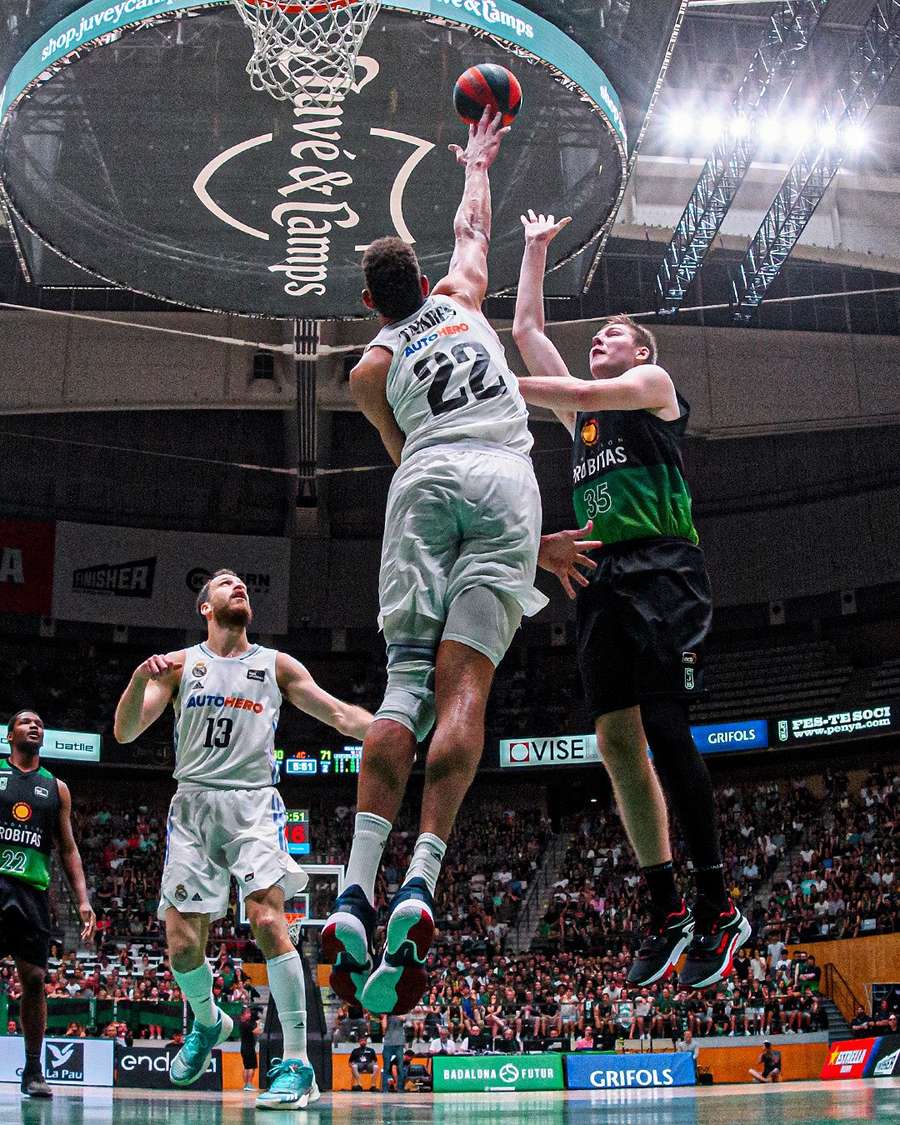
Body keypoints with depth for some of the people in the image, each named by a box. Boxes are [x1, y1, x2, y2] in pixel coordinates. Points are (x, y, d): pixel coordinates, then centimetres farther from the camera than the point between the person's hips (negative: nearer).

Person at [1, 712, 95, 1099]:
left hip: (32, 888, 3)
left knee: (34, 978, -3)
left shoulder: (56, 788, 19)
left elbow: (68, 850, 19)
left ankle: (33, 1071, 5)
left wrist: (82, 900, 8)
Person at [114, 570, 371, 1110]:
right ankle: (208, 1022, 28)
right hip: (193, 803, 1)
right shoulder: (179, 664, 11)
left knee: (268, 918, -23)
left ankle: (298, 1064, -19)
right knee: (183, 943, -5)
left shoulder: (276, 664, 12)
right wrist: (140, 677, -16)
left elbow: (341, 714, 10)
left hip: (252, 802, -1)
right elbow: (124, 732, 3)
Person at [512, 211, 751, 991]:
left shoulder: (654, 384, 10)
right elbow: (526, 327, 30)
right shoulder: (580, 410, 27)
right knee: (617, 737, -2)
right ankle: (667, 913, 3)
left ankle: (717, 910, -10)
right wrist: (537, 248, 36)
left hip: (662, 568, -7)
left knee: (664, 729, -15)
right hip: (603, 578, 7)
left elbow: (580, 392, -9)